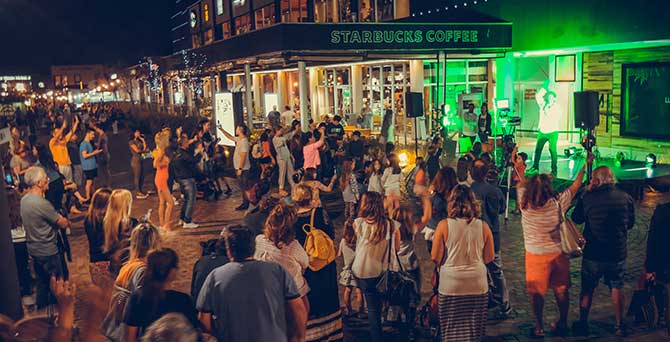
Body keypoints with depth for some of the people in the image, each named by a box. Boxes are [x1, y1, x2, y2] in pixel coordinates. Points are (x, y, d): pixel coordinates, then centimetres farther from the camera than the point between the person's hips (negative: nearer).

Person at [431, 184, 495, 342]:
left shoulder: (444, 225, -9)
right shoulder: (483, 226, -4)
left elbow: (436, 258, -6)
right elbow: (489, 258, 4)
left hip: (451, 285, -2)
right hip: (478, 285, 2)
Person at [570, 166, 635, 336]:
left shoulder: (588, 198, -14)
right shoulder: (626, 198, -6)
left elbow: (576, 219, 2)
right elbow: (630, 224, 8)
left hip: (593, 255, -2)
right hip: (618, 255, 2)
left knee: (587, 290, 13)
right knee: (617, 289, 18)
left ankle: (582, 324, 23)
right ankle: (619, 325, 26)